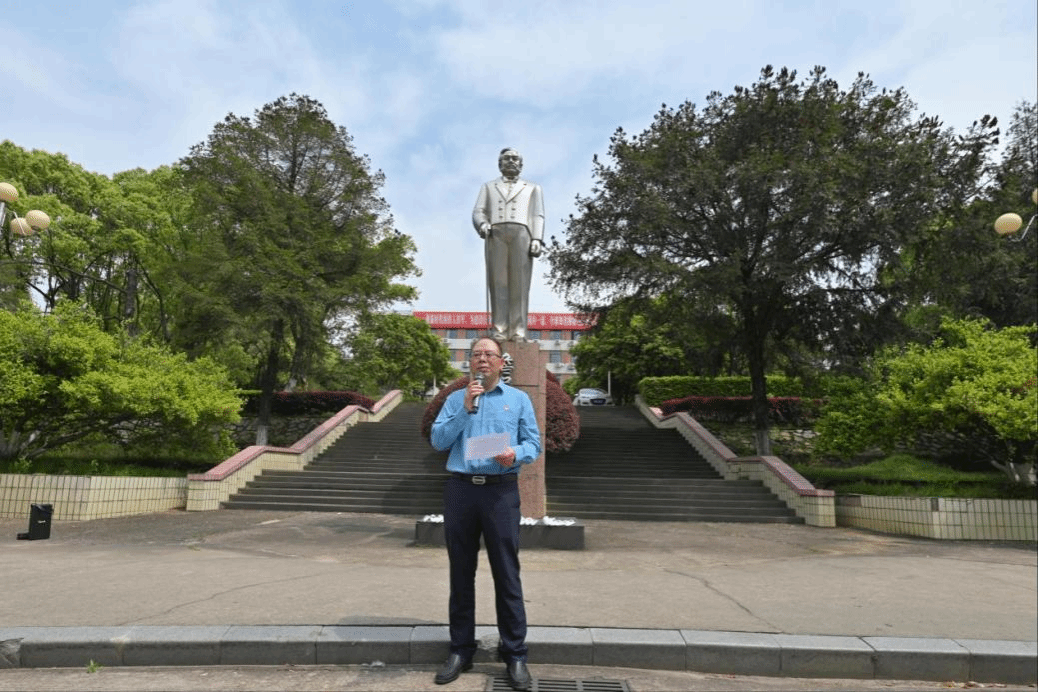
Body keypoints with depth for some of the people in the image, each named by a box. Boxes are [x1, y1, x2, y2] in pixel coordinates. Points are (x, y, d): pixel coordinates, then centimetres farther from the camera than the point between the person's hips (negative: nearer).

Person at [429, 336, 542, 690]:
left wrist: (515, 455, -18)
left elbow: (534, 443, 3)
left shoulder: (519, 399, 9)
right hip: (460, 490, 2)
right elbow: (438, 441, 1)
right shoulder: (455, 399, 12)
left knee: (506, 574, 1)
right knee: (461, 573, 9)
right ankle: (461, 650, 23)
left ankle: (515, 654, 12)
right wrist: (465, 409, -9)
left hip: (500, 491, -2)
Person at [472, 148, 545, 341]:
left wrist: (537, 239, -4)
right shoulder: (488, 187, 28)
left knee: (520, 283, -11)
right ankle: (500, 331, -13)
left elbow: (538, 217, 14)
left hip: (521, 233, -1)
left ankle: (518, 331, -15)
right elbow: (478, 212, 14)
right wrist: (482, 224, -9)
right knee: (498, 282, -10)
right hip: (496, 234, 1)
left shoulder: (533, 189, 27)